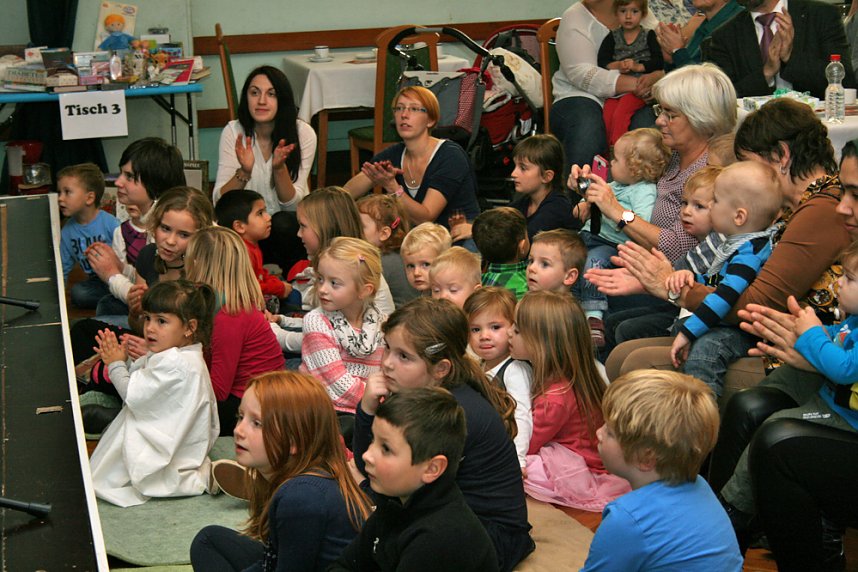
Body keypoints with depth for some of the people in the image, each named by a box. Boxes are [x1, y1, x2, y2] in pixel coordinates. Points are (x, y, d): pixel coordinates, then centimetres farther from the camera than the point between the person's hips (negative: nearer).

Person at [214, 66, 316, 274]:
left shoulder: (303, 133, -13)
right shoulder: (233, 132, -10)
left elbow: (292, 204, -15)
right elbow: (219, 200, -17)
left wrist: (279, 168, -33)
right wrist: (244, 172, -35)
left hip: (288, 225, 0)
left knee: (282, 224, -33)